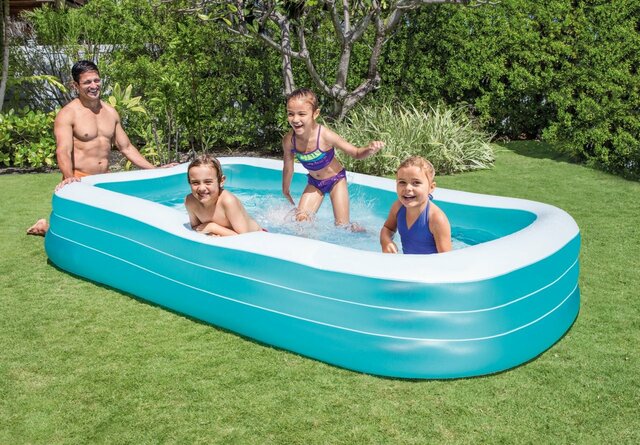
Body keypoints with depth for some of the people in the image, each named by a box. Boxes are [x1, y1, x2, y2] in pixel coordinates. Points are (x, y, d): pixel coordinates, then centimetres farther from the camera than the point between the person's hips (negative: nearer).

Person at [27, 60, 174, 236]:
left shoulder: (111, 112, 12)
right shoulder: (67, 114, -6)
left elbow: (126, 148, 18)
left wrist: (155, 170, 11)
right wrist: (69, 177, -40)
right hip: (79, 181, -6)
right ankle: (47, 227, 16)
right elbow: (63, 152, -19)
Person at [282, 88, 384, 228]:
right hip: (314, 182, 3)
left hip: (336, 179, -3)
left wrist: (370, 149, -42)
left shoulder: (325, 136, -32)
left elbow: (357, 153, -20)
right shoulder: (289, 140, -23)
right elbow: (288, 168, -3)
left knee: (342, 226, 1)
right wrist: (286, 191, 11)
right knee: (300, 219, -10)